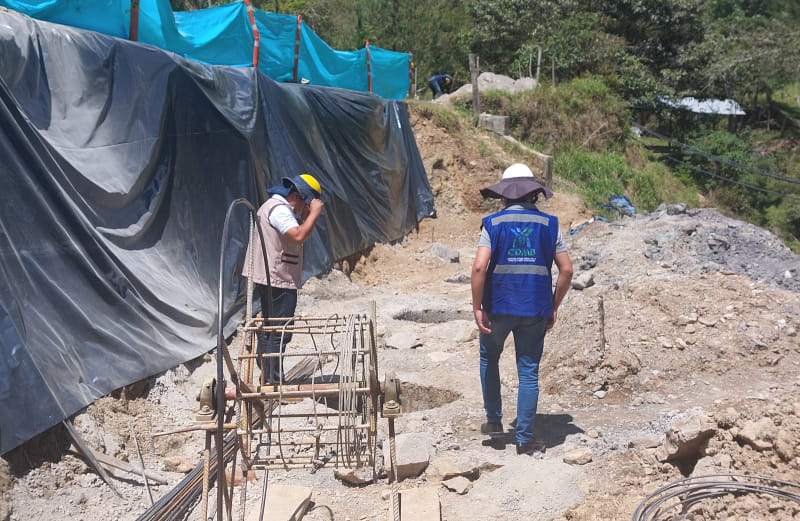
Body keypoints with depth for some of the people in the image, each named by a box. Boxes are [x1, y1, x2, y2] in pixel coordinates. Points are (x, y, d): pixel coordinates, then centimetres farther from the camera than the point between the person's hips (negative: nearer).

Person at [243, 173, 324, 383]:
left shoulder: (274, 206, 18)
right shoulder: (279, 209, -16)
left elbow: (299, 232, 20)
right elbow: (299, 236, -29)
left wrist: (306, 215, 5)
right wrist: (314, 213, -19)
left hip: (268, 279, 11)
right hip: (279, 280, -11)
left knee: (269, 329, 16)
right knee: (279, 332, -8)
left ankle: (268, 377, 23)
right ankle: (273, 379, -6)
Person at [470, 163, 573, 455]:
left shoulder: (493, 223, -4)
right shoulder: (548, 224, 2)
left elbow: (479, 267, -15)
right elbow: (566, 269, 0)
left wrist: (477, 307, -8)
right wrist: (554, 307, 9)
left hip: (498, 306, -1)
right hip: (535, 310, 1)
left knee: (489, 359, 23)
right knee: (528, 373, 7)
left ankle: (494, 420, 28)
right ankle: (525, 439, 9)